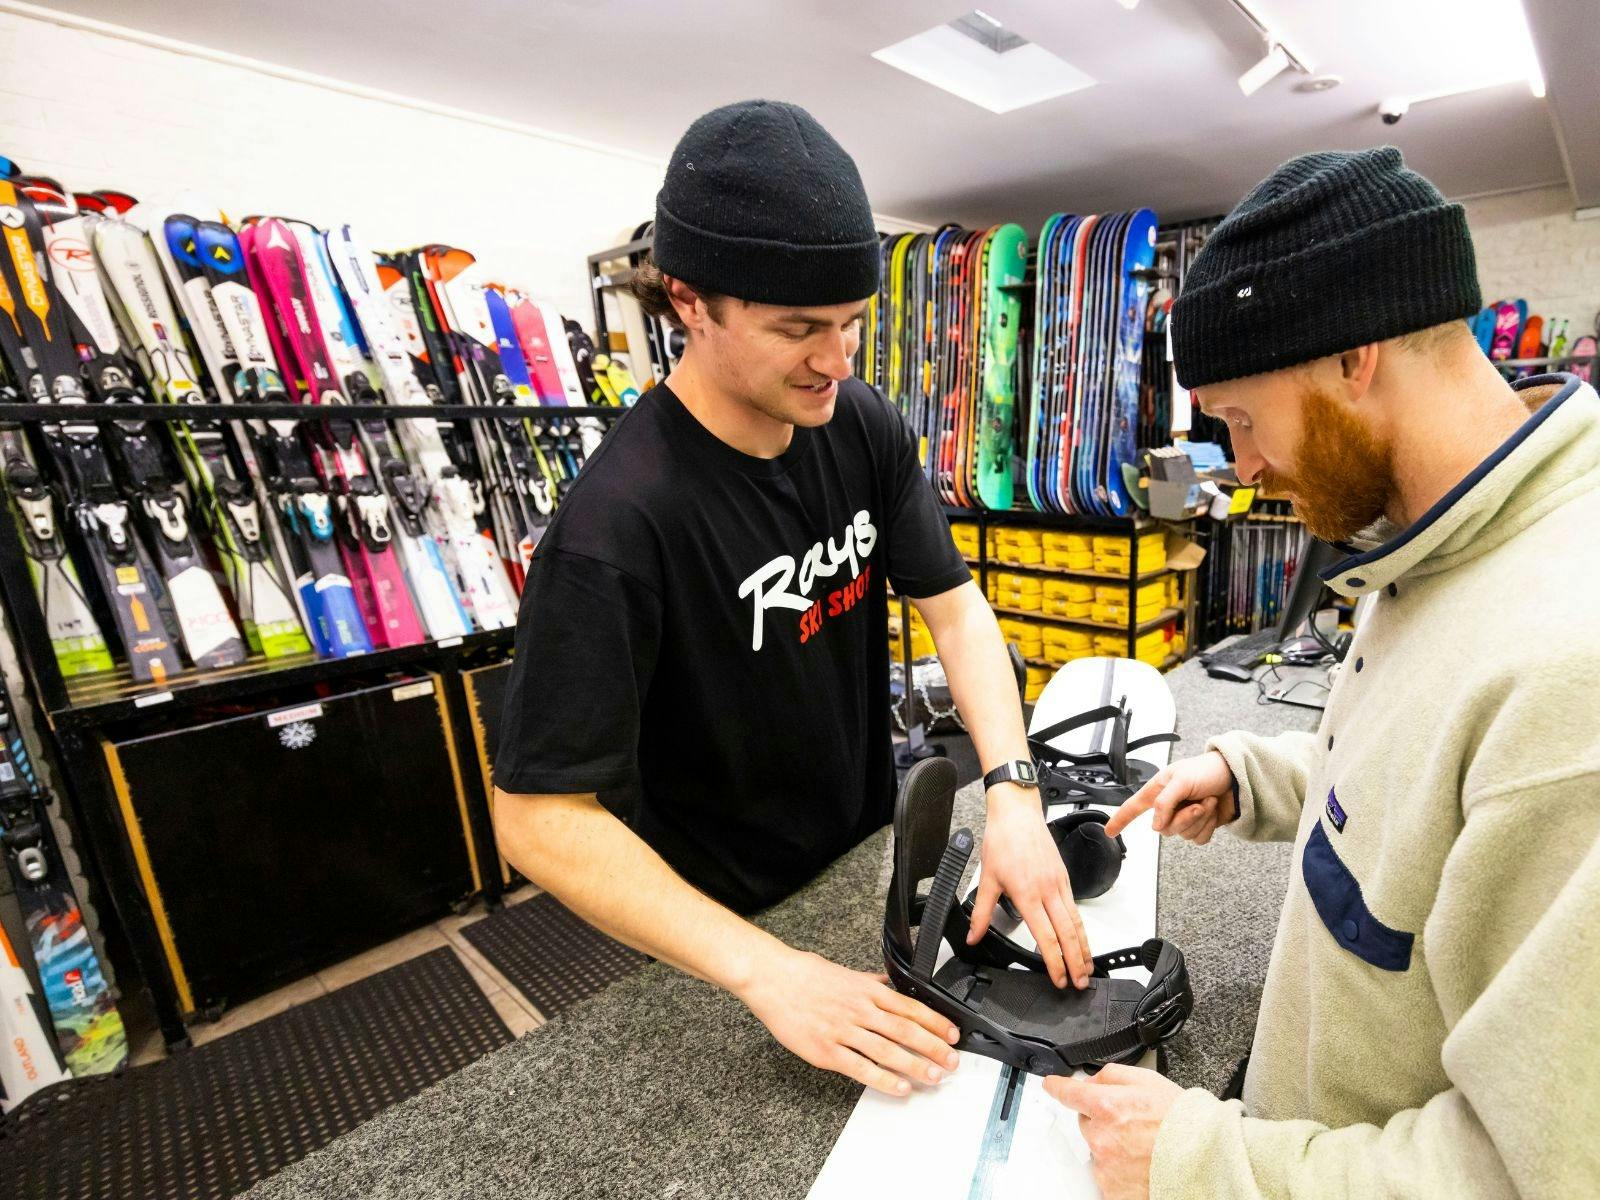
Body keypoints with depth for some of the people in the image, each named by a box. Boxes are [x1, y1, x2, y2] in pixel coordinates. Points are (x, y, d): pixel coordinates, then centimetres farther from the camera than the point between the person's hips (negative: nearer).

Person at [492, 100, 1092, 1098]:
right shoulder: (619, 526, -32)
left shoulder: (863, 426, -11)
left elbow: (953, 603, -9)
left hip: (873, 850, 6)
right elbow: (540, 816, -29)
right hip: (728, 922, -5)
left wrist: (1013, 792, -23)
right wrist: (763, 970, -35)